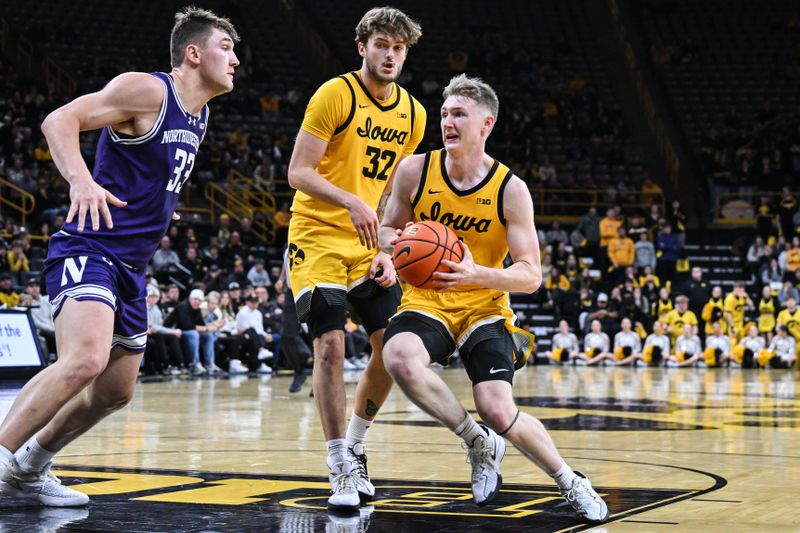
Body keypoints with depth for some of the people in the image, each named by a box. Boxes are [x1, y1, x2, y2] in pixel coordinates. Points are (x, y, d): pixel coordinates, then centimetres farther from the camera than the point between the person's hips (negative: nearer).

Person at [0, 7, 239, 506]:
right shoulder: (146, 90, -10)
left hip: (132, 266, 9)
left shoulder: (199, 114, 15)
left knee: (116, 391, 13)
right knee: (85, 359, -30)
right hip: (89, 248, -9)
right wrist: (80, 179, -32)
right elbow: (60, 120, -17)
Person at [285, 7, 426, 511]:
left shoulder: (413, 114, 7)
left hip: (370, 245, 6)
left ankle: (355, 447, 20)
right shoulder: (335, 94, -11)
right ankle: (342, 470, -7)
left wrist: (387, 252, 3)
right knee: (330, 344, -15)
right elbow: (299, 172, -15)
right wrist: (351, 203, -30)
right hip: (319, 237, -6)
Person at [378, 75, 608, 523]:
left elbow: (531, 276, -9)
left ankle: (570, 482, 10)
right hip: (426, 302, 2)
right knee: (399, 358, -34)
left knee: (498, 412, -19)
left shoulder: (511, 190, -9)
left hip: (483, 307, -2)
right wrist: (393, 243, -14)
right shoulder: (415, 171, -4)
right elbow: (388, 229, 12)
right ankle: (479, 443, -11)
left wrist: (477, 274, -27)